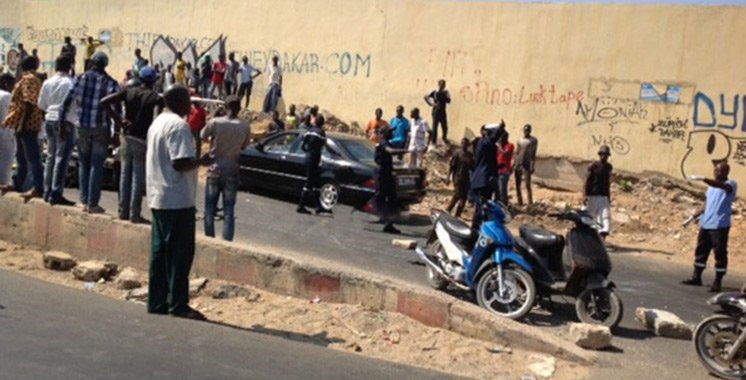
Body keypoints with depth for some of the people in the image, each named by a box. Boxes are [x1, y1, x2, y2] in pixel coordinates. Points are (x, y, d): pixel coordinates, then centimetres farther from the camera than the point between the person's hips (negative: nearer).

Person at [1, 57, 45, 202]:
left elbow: (29, 104, -21)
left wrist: (23, 123, -24)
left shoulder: (28, 79, -11)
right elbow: (39, 103, 20)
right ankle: (17, 184, 24)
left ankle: (38, 188, -16)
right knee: (21, 156, 16)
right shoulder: (32, 79, 18)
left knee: (32, 157, -13)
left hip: (27, 124, -10)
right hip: (27, 123, 10)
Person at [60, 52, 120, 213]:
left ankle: (84, 201, 13)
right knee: (96, 165, 1)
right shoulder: (110, 83, -5)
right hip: (101, 128, -2)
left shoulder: (80, 78, 3)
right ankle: (92, 204, 1)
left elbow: (68, 101, 0)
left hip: (82, 127, 2)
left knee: (83, 164, 13)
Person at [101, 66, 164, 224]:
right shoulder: (156, 98, -7)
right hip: (142, 140, -4)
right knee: (138, 177, 2)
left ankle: (123, 211, 19)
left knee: (125, 174, 13)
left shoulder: (128, 91, 4)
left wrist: (117, 119, 1)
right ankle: (135, 214, 5)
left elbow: (104, 102, -3)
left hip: (127, 138, 4)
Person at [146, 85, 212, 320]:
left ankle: (157, 302, 15)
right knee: (180, 253, -3)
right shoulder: (179, 125, -14)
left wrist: (195, 161, 18)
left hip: (158, 198, 10)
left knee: (160, 251, 11)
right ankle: (178, 304, 1)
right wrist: (201, 161, -7)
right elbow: (180, 162, -23)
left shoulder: (158, 122, 16)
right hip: (177, 199, -10)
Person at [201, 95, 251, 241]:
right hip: (232, 171, 1)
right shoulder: (245, 126, -6)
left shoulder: (215, 122, -12)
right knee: (229, 209, 6)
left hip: (215, 169, -1)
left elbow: (203, 136, 6)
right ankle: (227, 241, 3)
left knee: (210, 207, 9)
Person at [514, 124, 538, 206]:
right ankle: (520, 203, 12)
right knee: (517, 185, 5)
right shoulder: (519, 140, 14)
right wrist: (513, 165, 10)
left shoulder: (533, 140, 2)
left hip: (527, 165, -5)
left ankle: (530, 204, -11)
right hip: (518, 165, 5)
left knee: (527, 185, -11)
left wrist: (532, 167, -10)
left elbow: (533, 154, -2)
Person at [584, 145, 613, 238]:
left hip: (604, 196, 4)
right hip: (593, 195, -4)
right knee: (590, 217, 4)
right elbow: (588, 181, -4)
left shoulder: (609, 167, 11)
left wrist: (609, 196, 19)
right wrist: (586, 195, -10)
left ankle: (602, 237, -8)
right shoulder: (594, 166, -5)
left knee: (606, 215, -6)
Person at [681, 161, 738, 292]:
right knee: (701, 250, 12)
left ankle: (717, 282, 2)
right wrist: (693, 217, 18)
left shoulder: (731, 185, -7)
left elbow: (721, 185, -31)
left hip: (720, 226, -7)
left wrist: (702, 178, -44)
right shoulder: (711, 187, 17)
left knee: (720, 253, -3)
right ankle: (696, 277, 22)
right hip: (705, 224, 8)